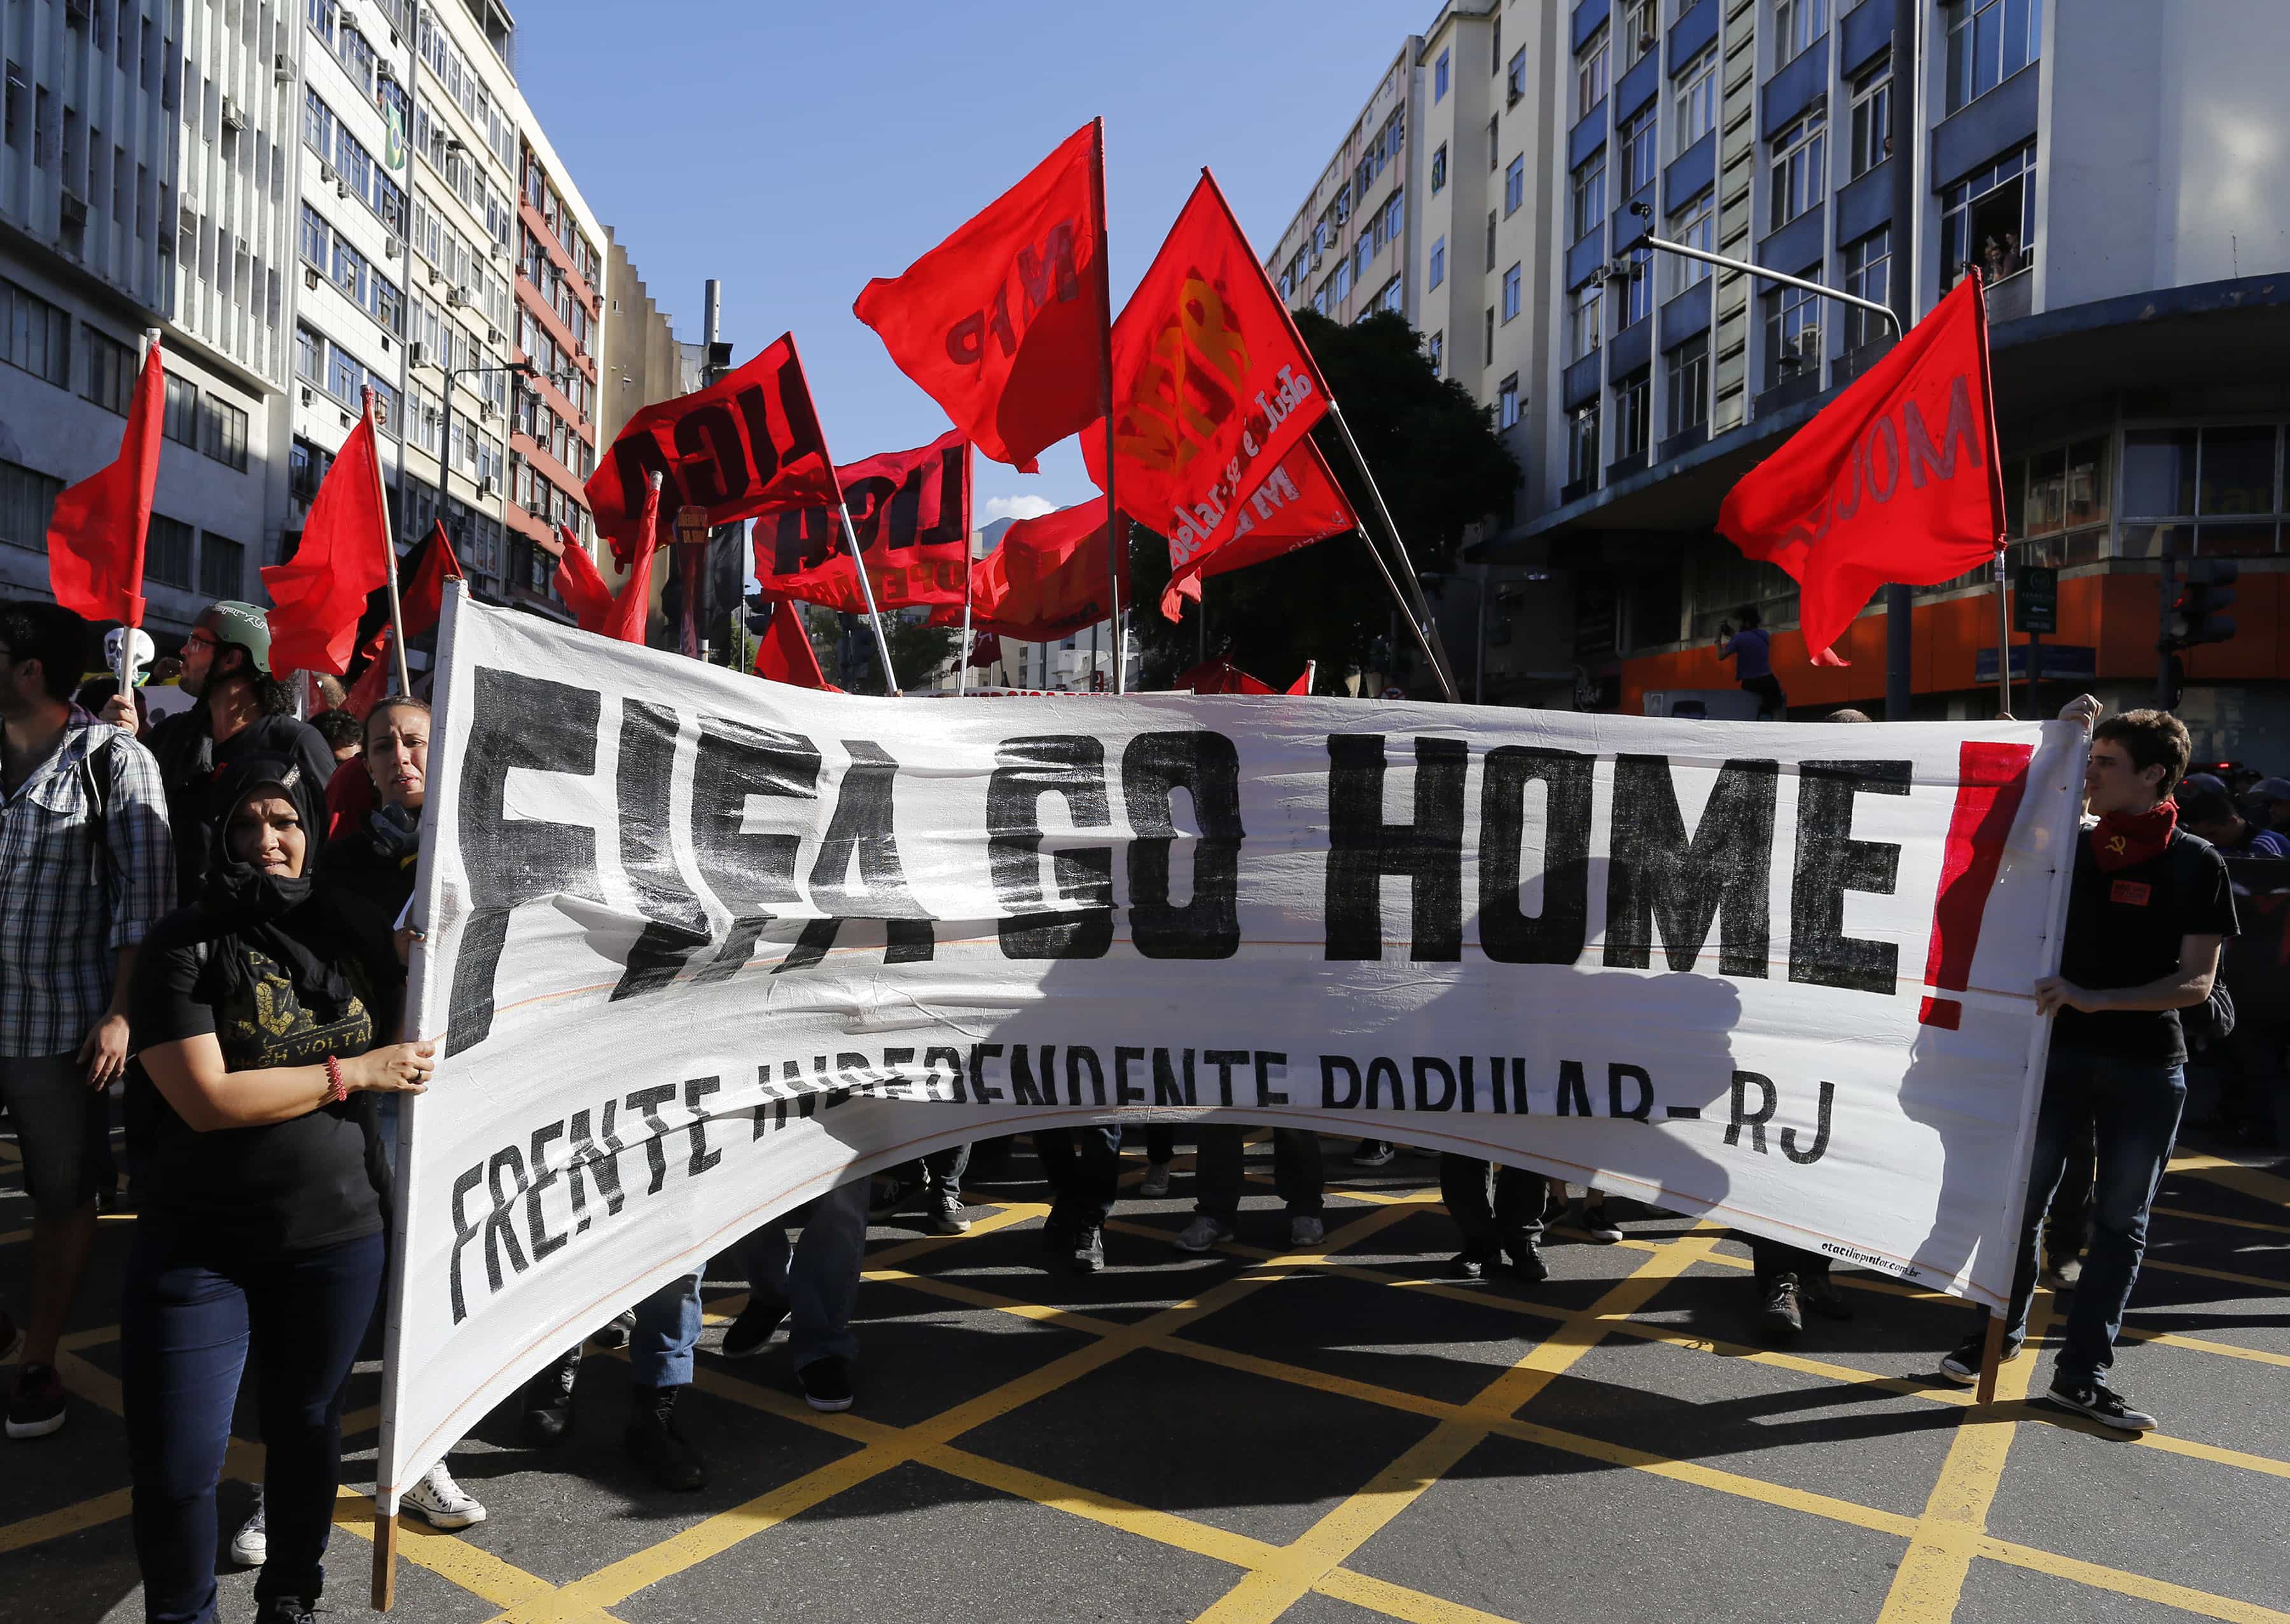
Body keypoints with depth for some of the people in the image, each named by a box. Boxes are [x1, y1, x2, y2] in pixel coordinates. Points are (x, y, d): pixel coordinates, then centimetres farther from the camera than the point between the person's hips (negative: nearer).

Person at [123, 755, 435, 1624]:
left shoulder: (337, 938, 4)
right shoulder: (184, 944, -10)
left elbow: (388, 1047, 23)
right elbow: (208, 1099, -18)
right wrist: (354, 1072, -16)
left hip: (337, 1235, 4)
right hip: (198, 1247, -3)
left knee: (307, 1425, 18)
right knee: (175, 1465, 1)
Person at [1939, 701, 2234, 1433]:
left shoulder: (2197, 864, -5)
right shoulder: (2071, 848, 3)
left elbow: (2197, 982, -9)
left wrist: (2096, 999, -22)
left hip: (2146, 1067, -2)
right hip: (2057, 1048, 2)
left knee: (2120, 1221, 6)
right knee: (2022, 1198, 6)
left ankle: (2081, 1374, 14)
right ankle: (2001, 1329, 23)